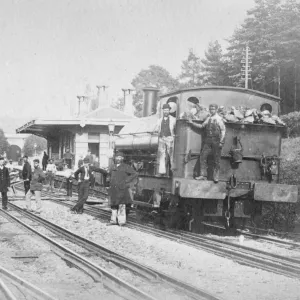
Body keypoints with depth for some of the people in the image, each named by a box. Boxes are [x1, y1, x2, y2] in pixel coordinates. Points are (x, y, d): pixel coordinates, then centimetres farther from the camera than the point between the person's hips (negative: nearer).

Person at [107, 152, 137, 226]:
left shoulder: (126, 167, -3)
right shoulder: (113, 167, 15)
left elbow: (135, 174, -8)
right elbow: (109, 174, 35)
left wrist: (127, 181, -10)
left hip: (122, 189, -6)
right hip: (113, 189, 6)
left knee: (121, 205, -8)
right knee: (113, 205, 10)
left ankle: (122, 221, -6)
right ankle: (113, 220, 19)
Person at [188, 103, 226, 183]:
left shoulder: (219, 119, -5)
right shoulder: (208, 119, 11)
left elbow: (223, 130, -6)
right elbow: (201, 126, 18)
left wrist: (221, 142, -11)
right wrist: (192, 123, 11)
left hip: (216, 141, -5)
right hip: (208, 141, 5)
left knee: (216, 160, 0)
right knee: (203, 156, -2)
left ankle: (216, 177, 7)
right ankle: (203, 175, 3)